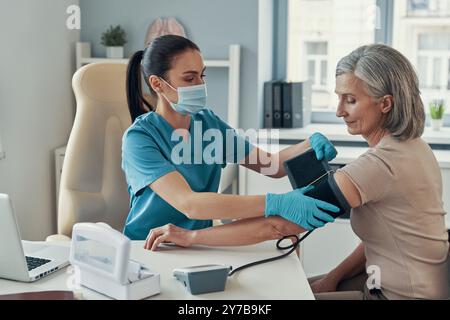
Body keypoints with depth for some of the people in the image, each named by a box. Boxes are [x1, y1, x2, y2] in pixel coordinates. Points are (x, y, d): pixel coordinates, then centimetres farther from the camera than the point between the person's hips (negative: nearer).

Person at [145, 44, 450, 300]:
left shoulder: (382, 162, -27)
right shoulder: (412, 147, 4)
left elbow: (280, 223, -28)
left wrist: (193, 236, -21)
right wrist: (333, 278, 0)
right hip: (386, 282, 9)